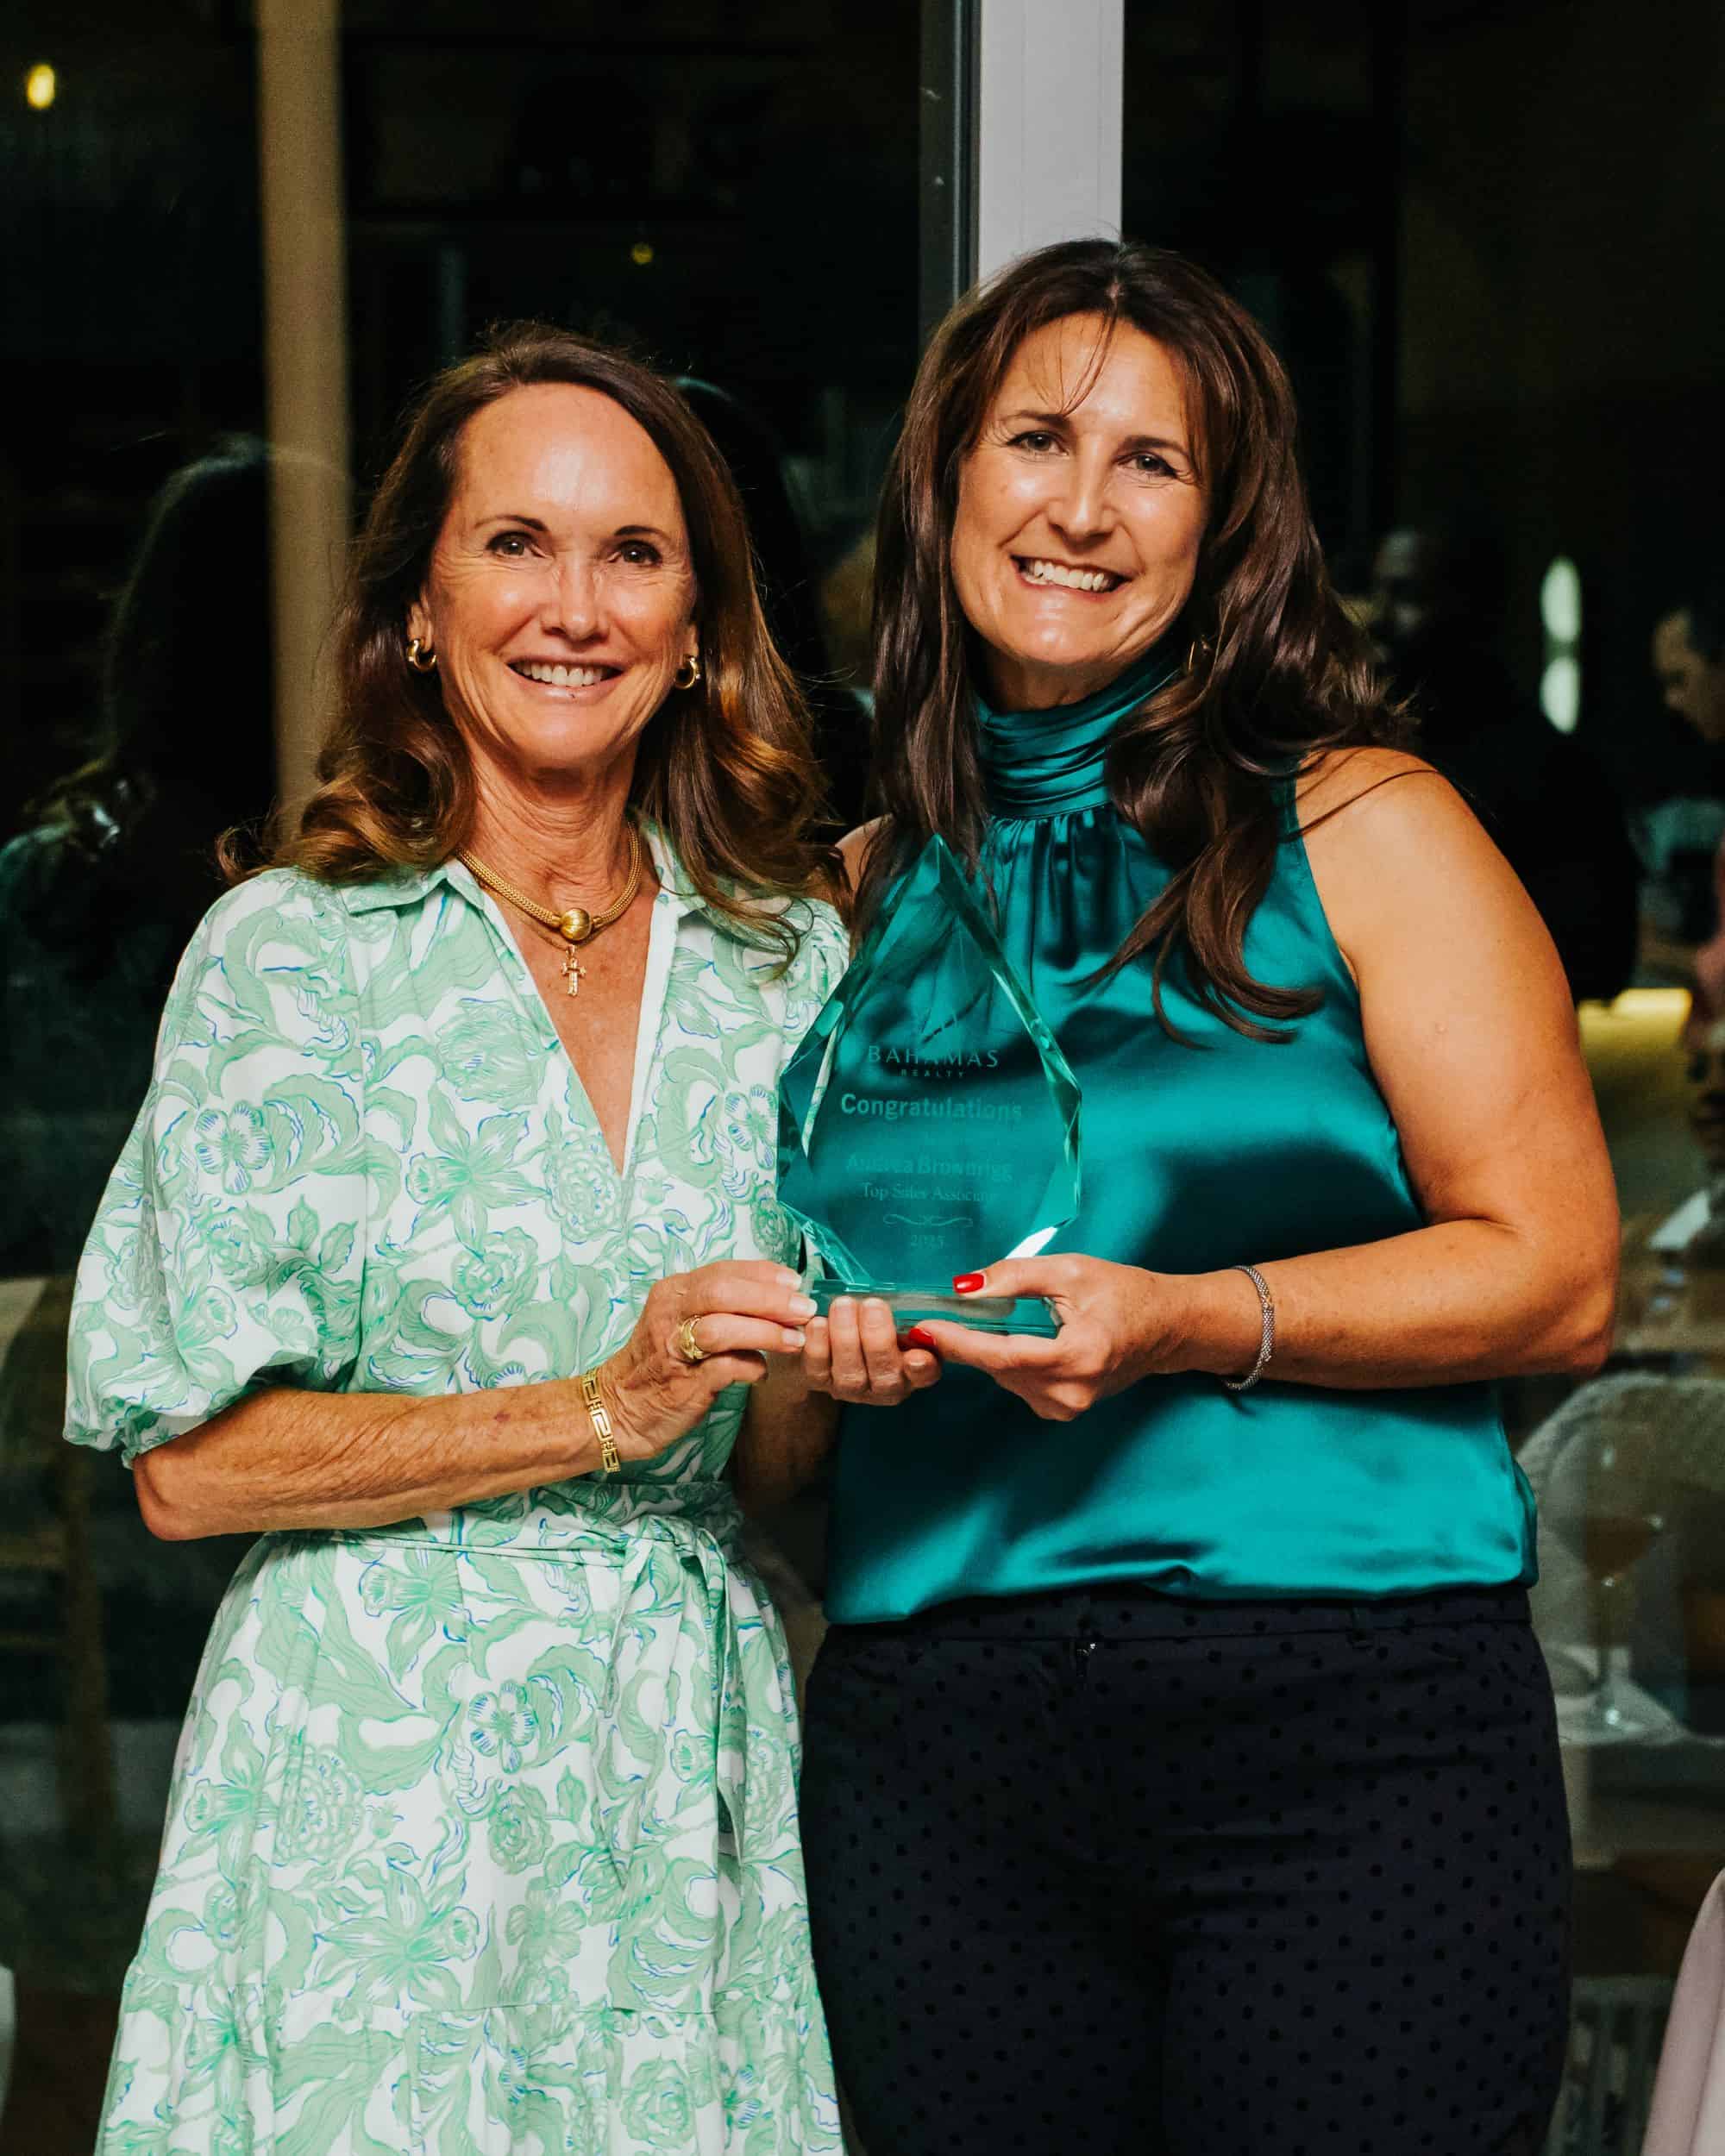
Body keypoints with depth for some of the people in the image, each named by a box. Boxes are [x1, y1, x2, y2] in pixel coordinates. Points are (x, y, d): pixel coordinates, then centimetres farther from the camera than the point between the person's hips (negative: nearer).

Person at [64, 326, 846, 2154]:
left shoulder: (791, 958, 7)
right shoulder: (291, 954, -4)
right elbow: (187, 1463, -8)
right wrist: (601, 1412, -15)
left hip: (696, 1763, 3)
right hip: (376, 1775, -3)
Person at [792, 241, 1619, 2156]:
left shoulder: (1360, 828, 3)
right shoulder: (871, 885, 14)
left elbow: (1556, 1276, -3)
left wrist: (1192, 1322, -16)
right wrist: (844, 1330, 0)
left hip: (1344, 1720, -3)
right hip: (933, 1737, 3)